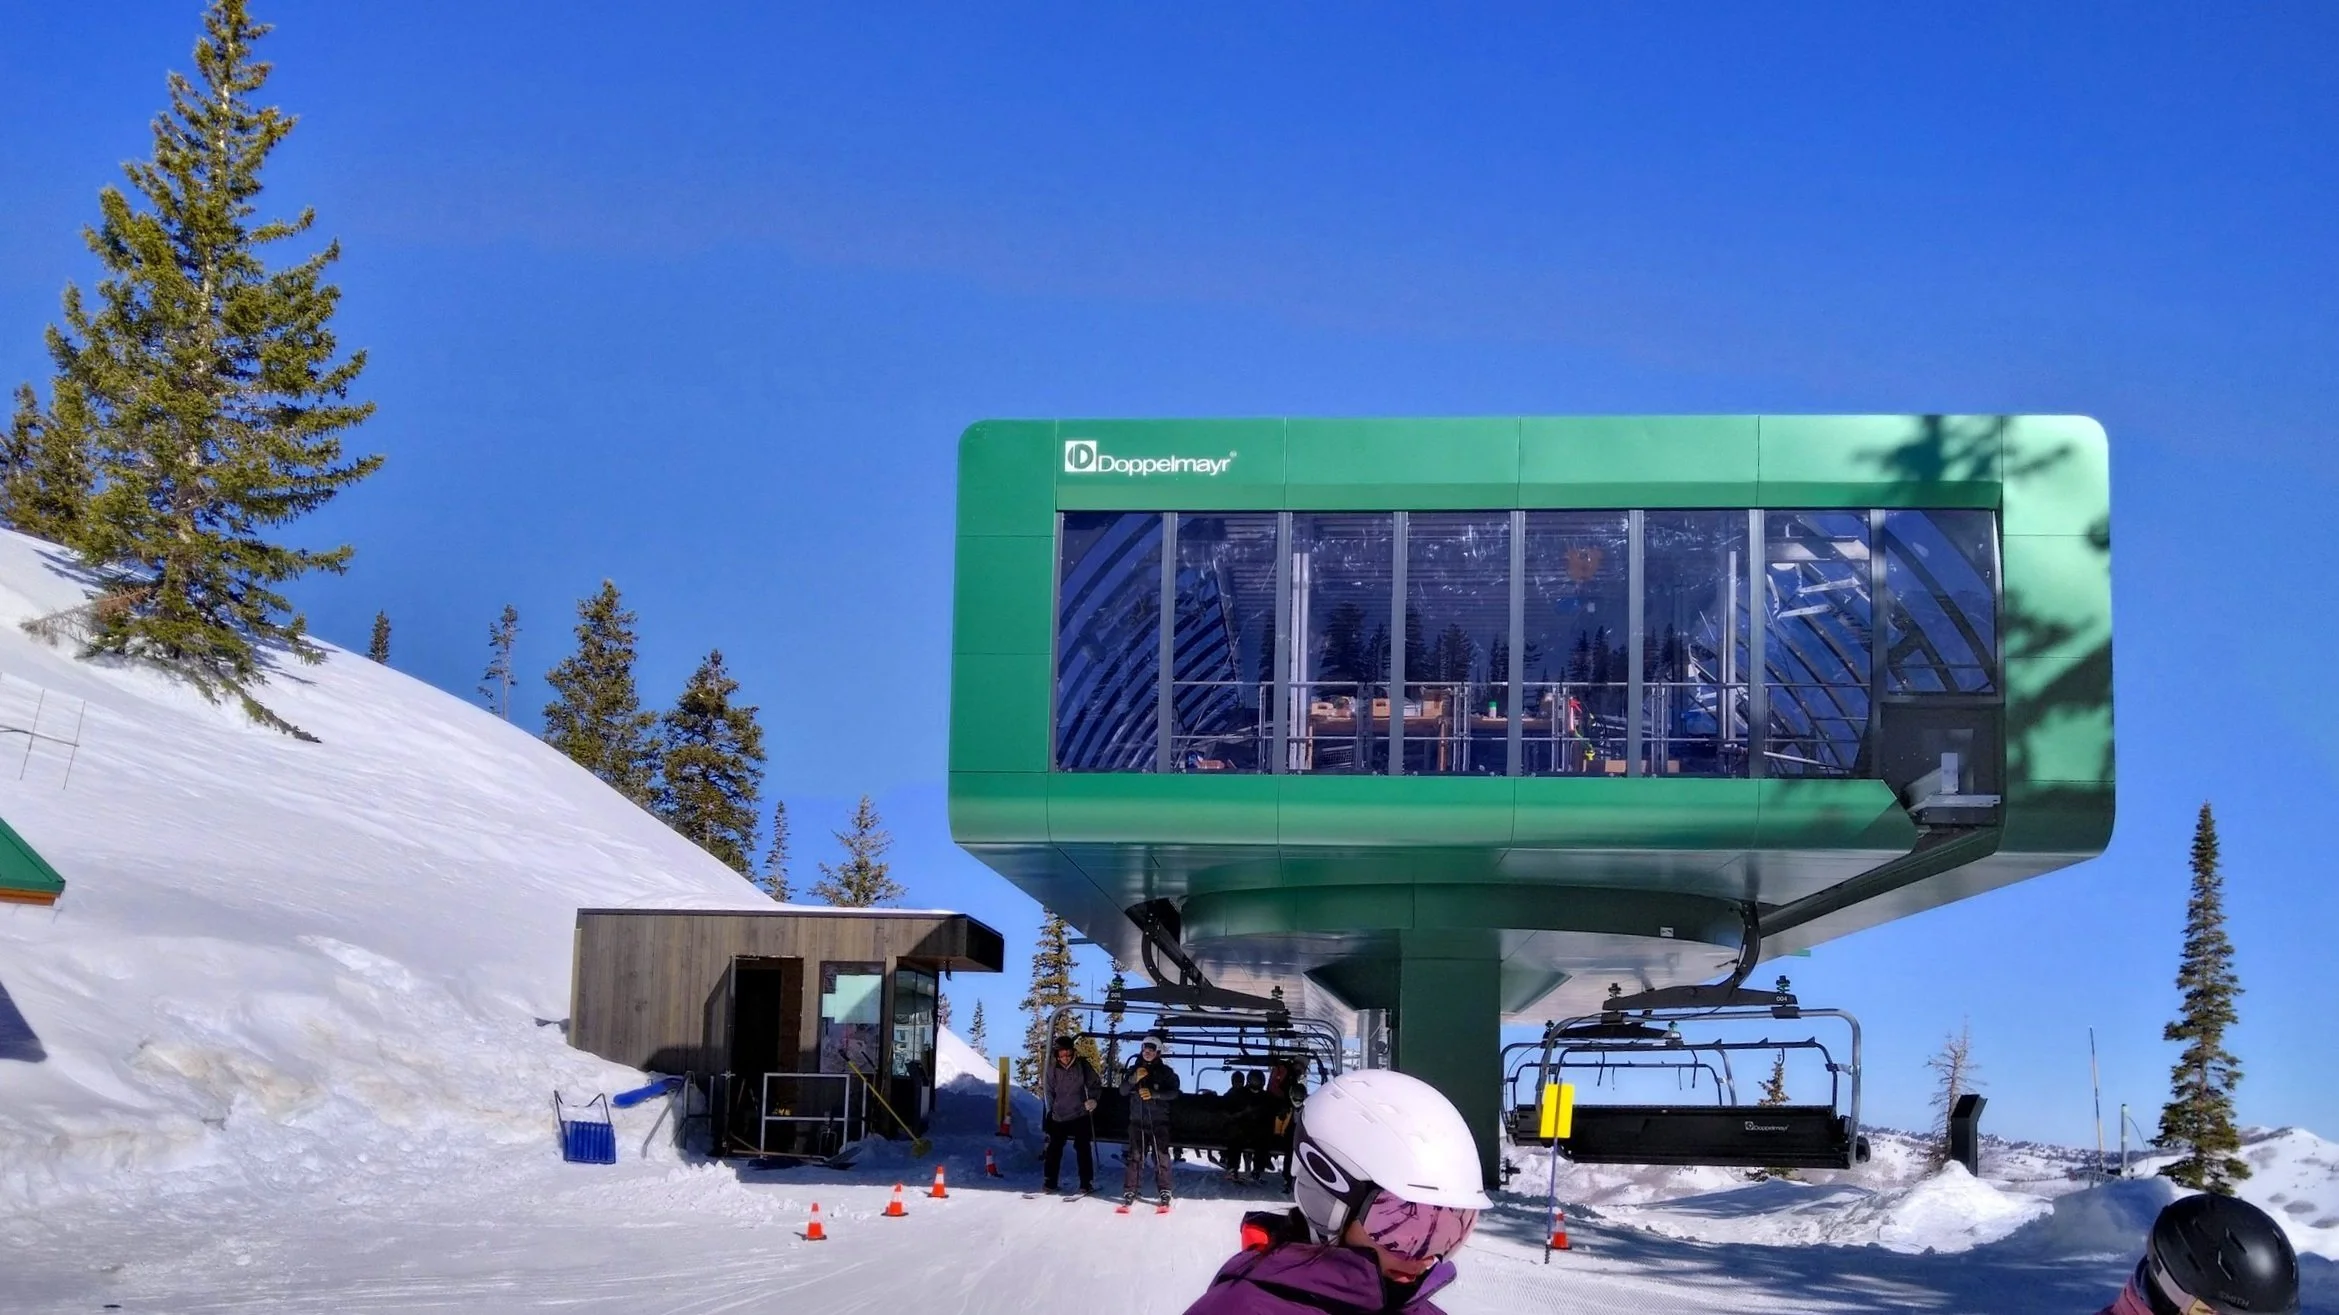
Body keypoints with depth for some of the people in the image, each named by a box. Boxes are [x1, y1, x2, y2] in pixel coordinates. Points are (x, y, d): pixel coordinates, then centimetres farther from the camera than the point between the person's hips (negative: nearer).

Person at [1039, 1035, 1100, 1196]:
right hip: (1058, 1116, 3)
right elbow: (1049, 1091, 11)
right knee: (1054, 1148, 5)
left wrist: (1092, 1099, -17)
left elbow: (1095, 1085, 0)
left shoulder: (1082, 1066, -6)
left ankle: (1087, 1183, 4)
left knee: (1083, 1149, -1)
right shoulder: (1053, 1069, 1)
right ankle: (1050, 1181, 15)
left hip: (1080, 1115, -3)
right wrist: (1050, 1110, 8)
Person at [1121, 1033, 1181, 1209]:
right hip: (1137, 1121, 2)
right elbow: (1123, 1091, 2)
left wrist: (1153, 1094, -20)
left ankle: (1165, 1193, 2)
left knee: (1161, 1157, -3)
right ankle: (1129, 1193, 0)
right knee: (1135, 1157, -1)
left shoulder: (1165, 1071, 2)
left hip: (1159, 1122, -2)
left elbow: (1173, 1093, -7)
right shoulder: (1134, 1069, 10)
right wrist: (1134, 1079, -16)